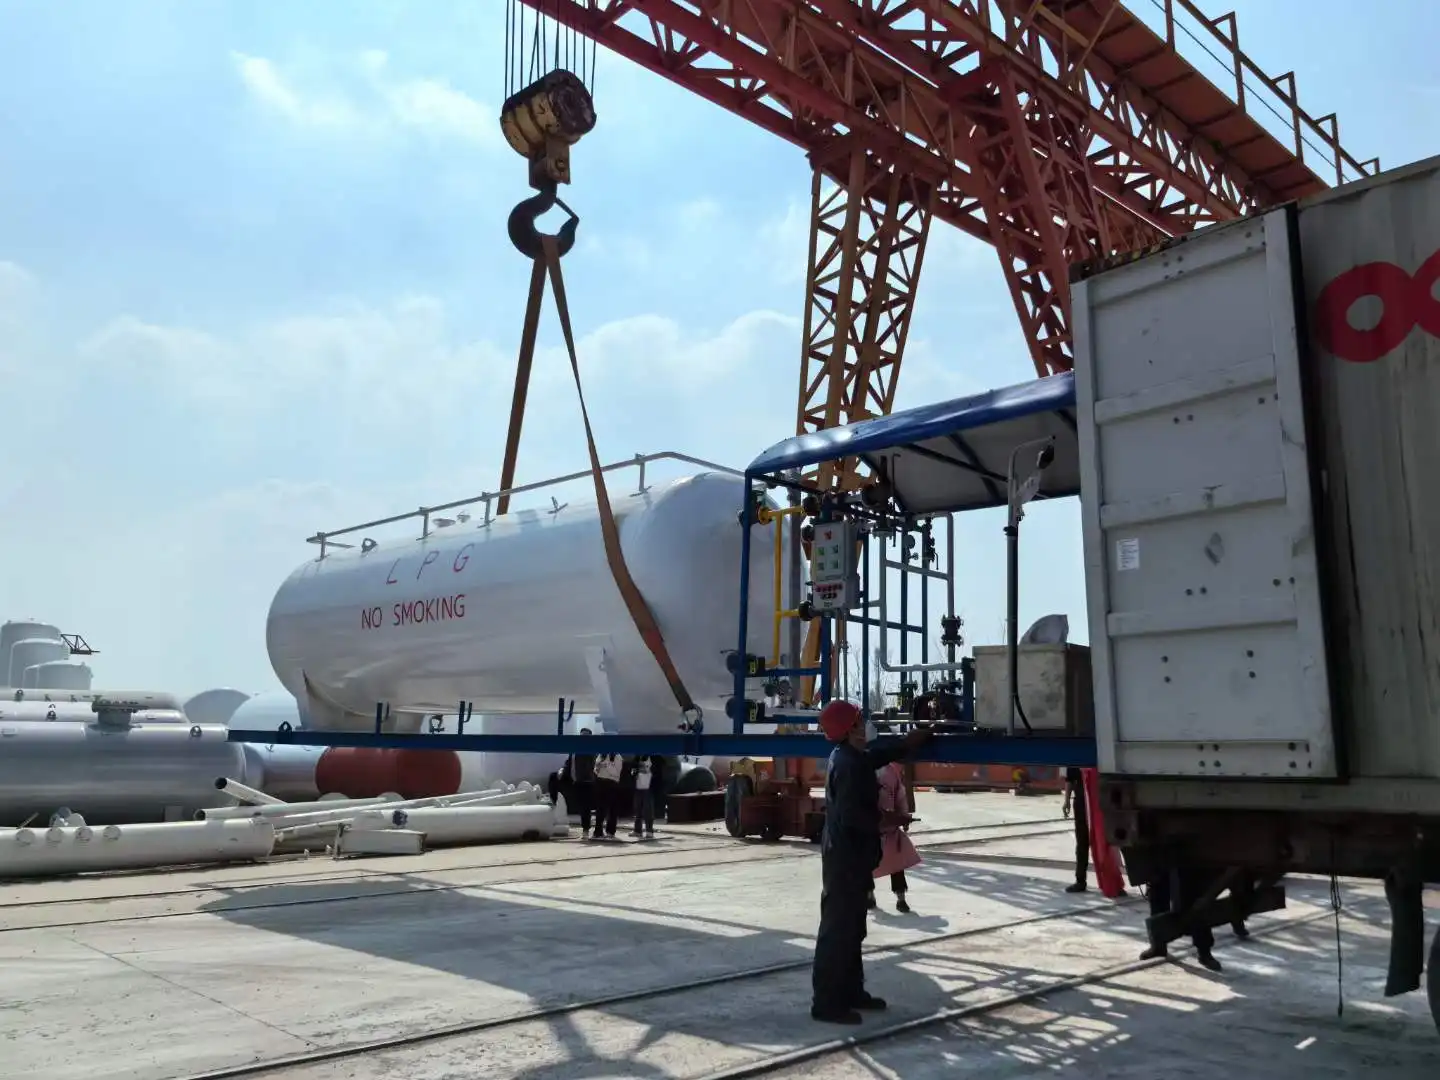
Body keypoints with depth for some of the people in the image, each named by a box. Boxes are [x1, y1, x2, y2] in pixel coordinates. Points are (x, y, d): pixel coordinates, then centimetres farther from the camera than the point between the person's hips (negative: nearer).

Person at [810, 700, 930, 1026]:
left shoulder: (851, 757, 11)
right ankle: (826, 1002, 0)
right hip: (845, 856, -11)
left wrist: (906, 744, 27)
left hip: (850, 854, 11)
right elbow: (850, 815, -26)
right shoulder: (848, 765, -21)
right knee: (838, 928, -5)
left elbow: (877, 756, 32)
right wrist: (882, 824, -13)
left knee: (851, 927, 17)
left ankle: (851, 991, 27)